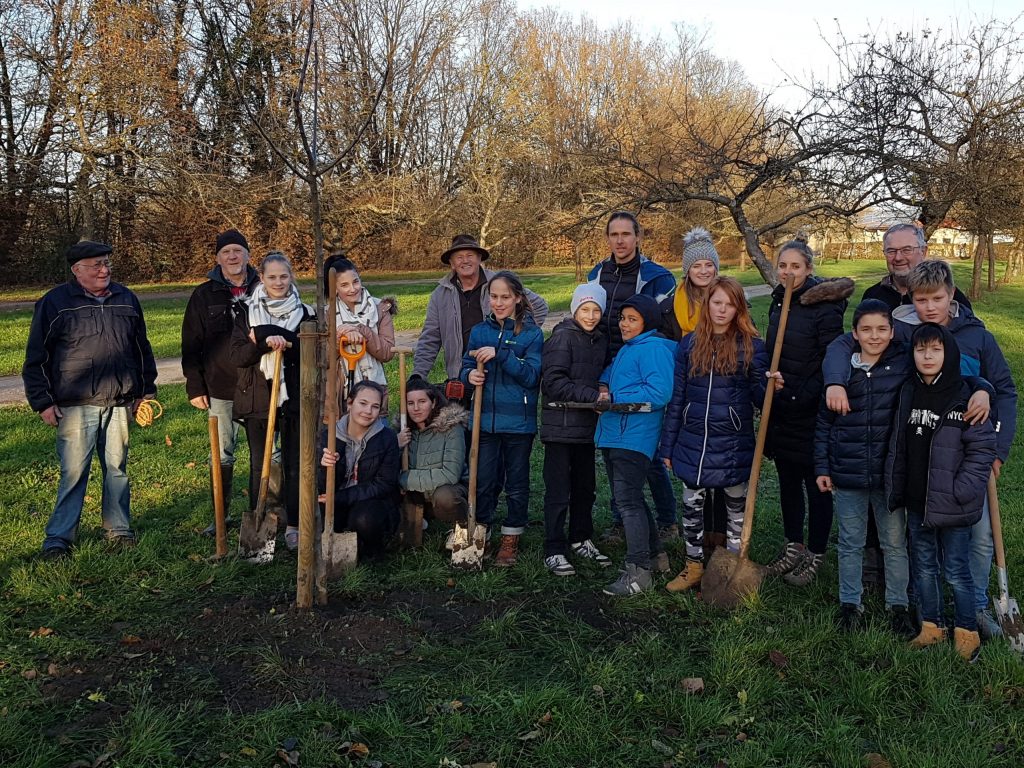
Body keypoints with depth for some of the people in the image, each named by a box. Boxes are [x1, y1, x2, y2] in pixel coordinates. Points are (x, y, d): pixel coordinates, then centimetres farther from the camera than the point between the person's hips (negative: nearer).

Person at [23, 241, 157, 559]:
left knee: (117, 468, 10)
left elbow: (142, 349, 18)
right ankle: (58, 537, 7)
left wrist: (146, 391, 16)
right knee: (73, 472, -4)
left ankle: (119, 528, 23)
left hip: (119, 403, 4)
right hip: (75, 406, -4)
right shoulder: (54, 303, -2)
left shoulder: (126, 299, 10)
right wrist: (43, 402, -4)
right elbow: (36, 358, 0)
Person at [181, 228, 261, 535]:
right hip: (221, 390, 0)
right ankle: (221, 515, 21)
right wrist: (195, 387, 0)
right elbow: (191, 345, 4)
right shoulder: (204, 296, 3)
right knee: (222, 455, 9)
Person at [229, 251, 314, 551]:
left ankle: (294, 526, 14)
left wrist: (274, 338, -17)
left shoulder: (305, 314, 3)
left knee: (294, 465, 4)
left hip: (294, 399, -1)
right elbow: (237, 356, -5)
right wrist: (266, 342, -22)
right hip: (256, 400, 1)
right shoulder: (247, 315, 5)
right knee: (259, 465, 7)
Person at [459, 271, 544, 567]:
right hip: (485, 419, 3)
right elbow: (466, 366, 11)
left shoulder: (531, 334, -4)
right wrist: (470, 375, -13)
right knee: (483, 482, 7)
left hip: (518, 422, -3)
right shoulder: (479, 331, 8)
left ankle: (511, 540, 23)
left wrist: (500, 354, -24)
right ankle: (478, 537, 22)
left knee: (517, 485, 9)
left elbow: (531, 375, -14)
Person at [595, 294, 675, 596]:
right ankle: (655, 555, 30)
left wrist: (615, 399, -17)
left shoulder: (653, 348, -11)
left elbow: (659, 392, -22)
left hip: (634, 438, -10)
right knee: (629, 499, 16)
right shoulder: (626, 348, 19)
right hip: (612, 436, 10)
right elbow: (611, 371, 35)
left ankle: (638, 571, -6)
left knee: (628, 501, -11)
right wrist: (603, 386, 11)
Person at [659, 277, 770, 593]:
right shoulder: (689, 345, 3)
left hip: (733, 444, -2)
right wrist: (667, 446, 6)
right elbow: (677, 397, 6)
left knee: (736, 507, 11)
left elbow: (759, 396, -3)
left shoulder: (751, 346, -4)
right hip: (693, 443, 2)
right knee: (691, 506, 11)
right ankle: (693, 566, 28)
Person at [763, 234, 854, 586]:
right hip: (780, 408, 7)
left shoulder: (824, 306, -14)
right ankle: (794, 546, 30)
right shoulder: (778, 301, 8)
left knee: (816, 483, 6)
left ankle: (815, 555, 19)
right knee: (787, 479, 16)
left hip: (810, 412, -7)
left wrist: (804, 397, -17)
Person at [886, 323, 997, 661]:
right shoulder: (909, 394, 5)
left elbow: (983, 449, -12)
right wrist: (894, 489, 7)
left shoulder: (965, 398, -12)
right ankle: (931, 627, 31)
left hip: (952, 506, -5)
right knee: (924, 567, 16)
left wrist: (960, 493, -17)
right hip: (917, 503, 5)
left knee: (956, 571, 7)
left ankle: (967, 633, 24)